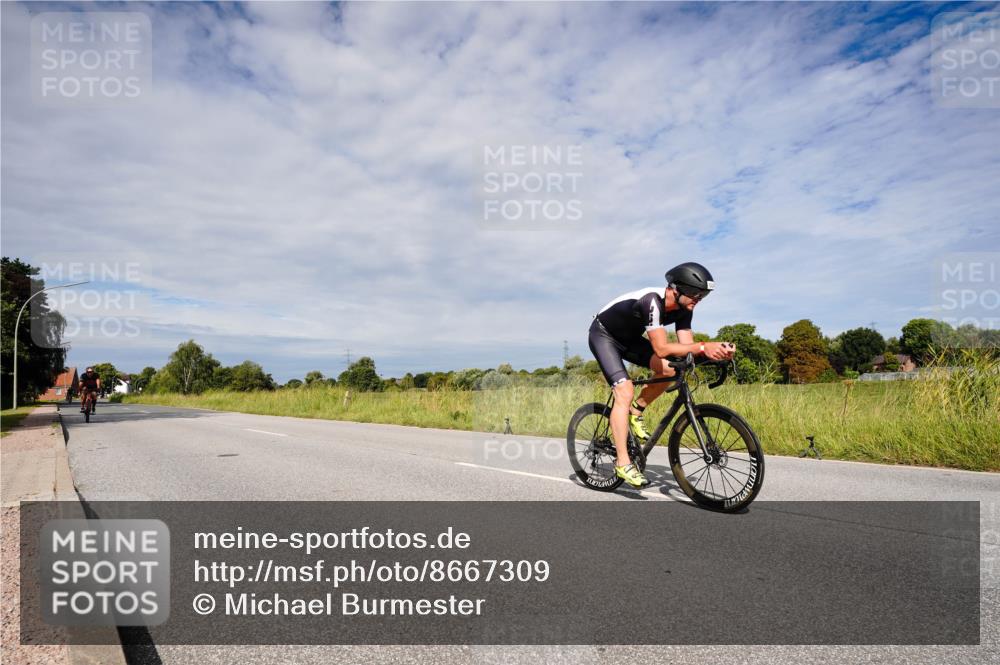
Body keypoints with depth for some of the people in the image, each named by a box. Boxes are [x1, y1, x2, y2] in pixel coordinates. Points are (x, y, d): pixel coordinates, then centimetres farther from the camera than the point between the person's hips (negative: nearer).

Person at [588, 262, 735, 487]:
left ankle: (636, 412, 8)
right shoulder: (652, 301, -35)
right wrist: (703, 346, -44)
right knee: (625, 391, -22)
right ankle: (622, 463, -18)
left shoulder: (683, 308, -11)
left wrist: (716, 350, -32)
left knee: (668, 369, -14)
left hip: (629, 337, 8)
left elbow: (686, 346, -15)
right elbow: (662, 348, -39)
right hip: (603, 335, -7)